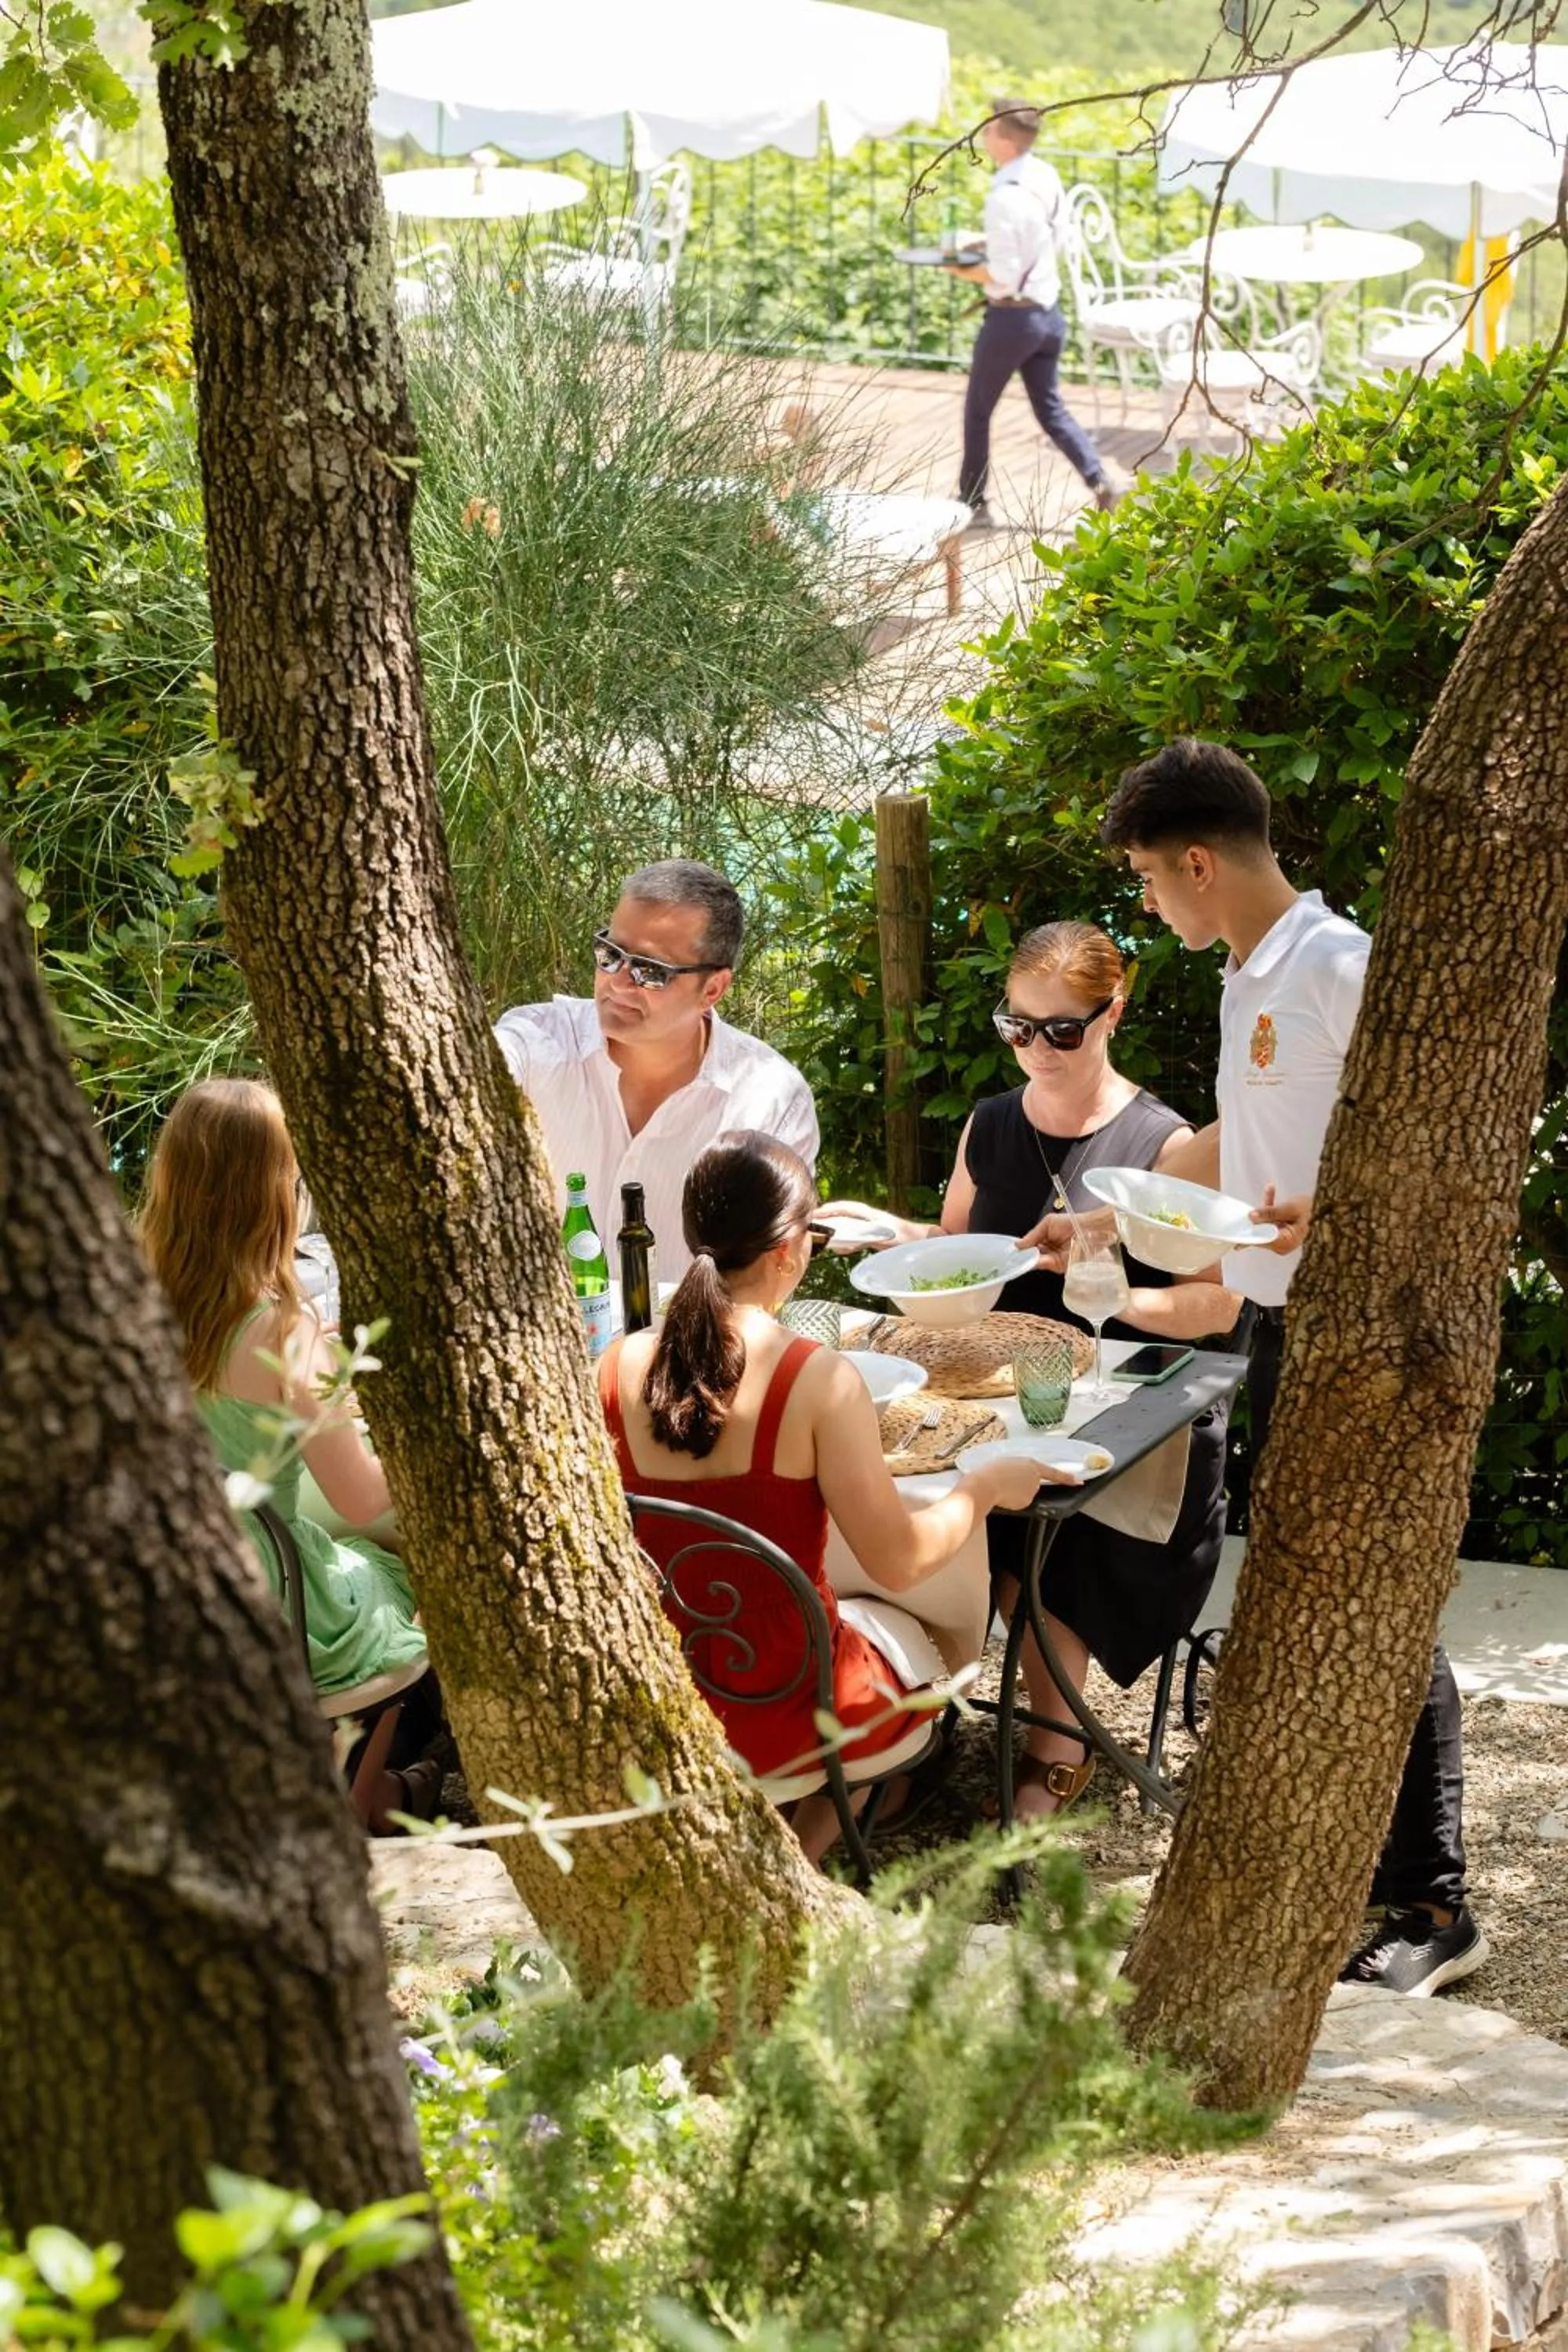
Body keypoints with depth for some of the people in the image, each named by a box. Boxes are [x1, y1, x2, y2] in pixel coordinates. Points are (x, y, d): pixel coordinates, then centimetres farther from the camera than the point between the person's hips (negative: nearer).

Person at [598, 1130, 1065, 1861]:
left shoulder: (618, 1368, -11)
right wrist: (983, 1488, 0)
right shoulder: (816, 1378, -22)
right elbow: (898, 1562, -17)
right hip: (778, 1716, -4)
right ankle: (803, 1853, 31)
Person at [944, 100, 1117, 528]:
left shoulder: (1005, 197, -24)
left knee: (977, 411, 11)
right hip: (1049, 311, 7)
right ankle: (1099, 482, 4)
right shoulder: (1047, 177, -1)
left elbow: (1003, 276, -23)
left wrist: (963, 271, -7)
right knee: (1050, 408, 18)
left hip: (1012, 315, -7)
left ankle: (972, 503, 20)